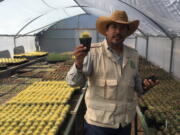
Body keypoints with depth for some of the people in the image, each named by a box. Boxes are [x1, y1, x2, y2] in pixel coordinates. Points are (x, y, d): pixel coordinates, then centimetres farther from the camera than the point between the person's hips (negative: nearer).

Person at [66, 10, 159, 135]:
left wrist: (144, 86, -7)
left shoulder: (133, 55, 1)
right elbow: (75, 82, -20)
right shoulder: (93, 52, -14)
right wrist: (79, 64, -38)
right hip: (98, 122, -4)